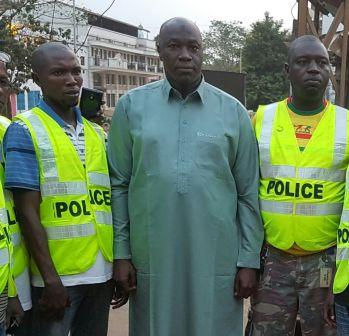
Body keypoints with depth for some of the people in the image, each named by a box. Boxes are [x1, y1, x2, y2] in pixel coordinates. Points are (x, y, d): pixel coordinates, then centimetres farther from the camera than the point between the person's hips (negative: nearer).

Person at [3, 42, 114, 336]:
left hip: (102, 271, 6)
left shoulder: (97, 133, 10)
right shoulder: (25, 131, -7)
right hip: (57, 275, -5)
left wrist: (119, 261, 11)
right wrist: (50, 278, -16)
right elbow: (27, 212, -12)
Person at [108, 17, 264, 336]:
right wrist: (121, 253, 0)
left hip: (217, 257, 0)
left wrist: (249, 260, 1)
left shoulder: (233, 111, 3)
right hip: (151, 256, 1)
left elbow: (248, 193, 3)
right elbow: (118, 185, 3)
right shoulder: (132, 106, 3)